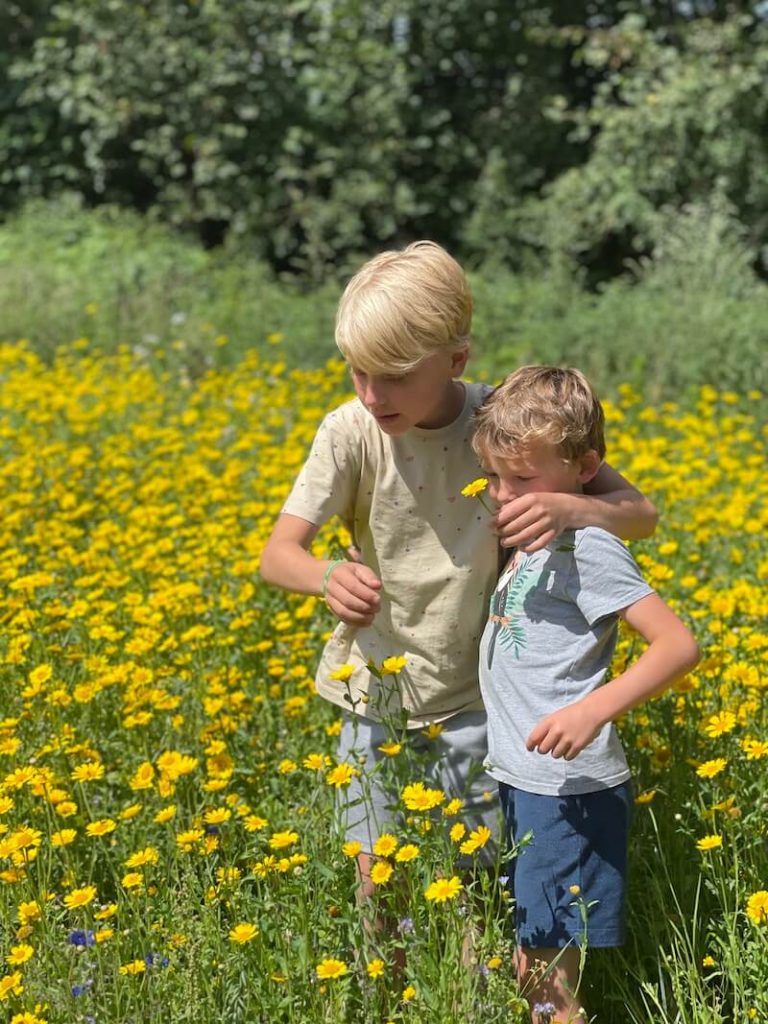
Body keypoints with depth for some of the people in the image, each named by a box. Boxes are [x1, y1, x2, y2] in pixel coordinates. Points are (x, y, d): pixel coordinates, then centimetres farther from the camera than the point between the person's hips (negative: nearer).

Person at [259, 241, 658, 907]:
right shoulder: (351, 433, -13)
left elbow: (641, 514, -11)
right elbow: (278, 555, -13)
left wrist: (569, 509, -34)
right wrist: (329, 576, -37)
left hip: (475, 695, -1)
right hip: (378, 690, 1)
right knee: (377, 883, 8)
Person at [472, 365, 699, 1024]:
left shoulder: (586, 549, -17)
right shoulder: (534, 537, 9)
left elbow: (680, 646, -25)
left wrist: (595, 709, -33)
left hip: (567, 787, -9)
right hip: (524, 780, 9)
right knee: (527, 953, 16)